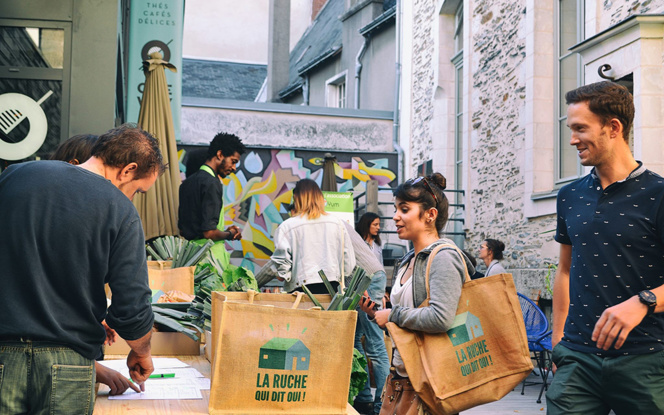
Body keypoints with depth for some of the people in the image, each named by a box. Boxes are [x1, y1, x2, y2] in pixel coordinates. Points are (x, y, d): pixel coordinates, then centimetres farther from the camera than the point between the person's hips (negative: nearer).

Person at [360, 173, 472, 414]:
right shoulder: (407, 261, 14)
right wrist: (373, 312, 4)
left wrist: (393, 315, -15)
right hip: (400, 374, 8)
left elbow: (441, 318, -27)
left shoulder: (443, 257, -13)